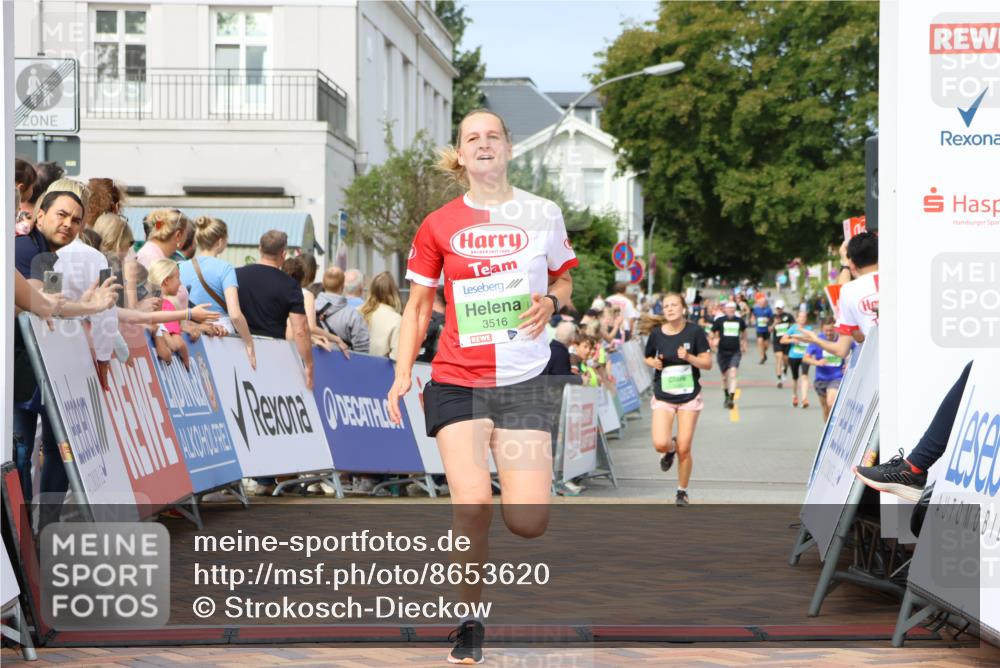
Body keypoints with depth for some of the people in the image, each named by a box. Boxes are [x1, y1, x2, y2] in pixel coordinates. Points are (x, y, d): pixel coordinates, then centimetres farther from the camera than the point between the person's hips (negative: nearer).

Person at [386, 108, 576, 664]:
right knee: (473, 505, -17)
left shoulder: (543, 213, 4)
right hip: (457, 381, 0)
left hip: (525, 380, 1)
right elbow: (418, 306, 9)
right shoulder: (439, 225, 2)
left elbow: (563, 282, 16)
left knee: (529, 523, -8)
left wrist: (550, 301, -7)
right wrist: (402, 375, -2)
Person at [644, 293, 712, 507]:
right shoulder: (656, 334, -3)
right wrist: (653, 362, -9)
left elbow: (707, 363, -6)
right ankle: (670, 449, 24)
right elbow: (648, 358, 14)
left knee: (684, 449, -1)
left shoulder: (694, 331, -8)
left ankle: (682, 491, 20)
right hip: (663, 396, 1)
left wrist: (688, 357, -23)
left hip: (689, 396, -1)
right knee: (660, 445, -15)